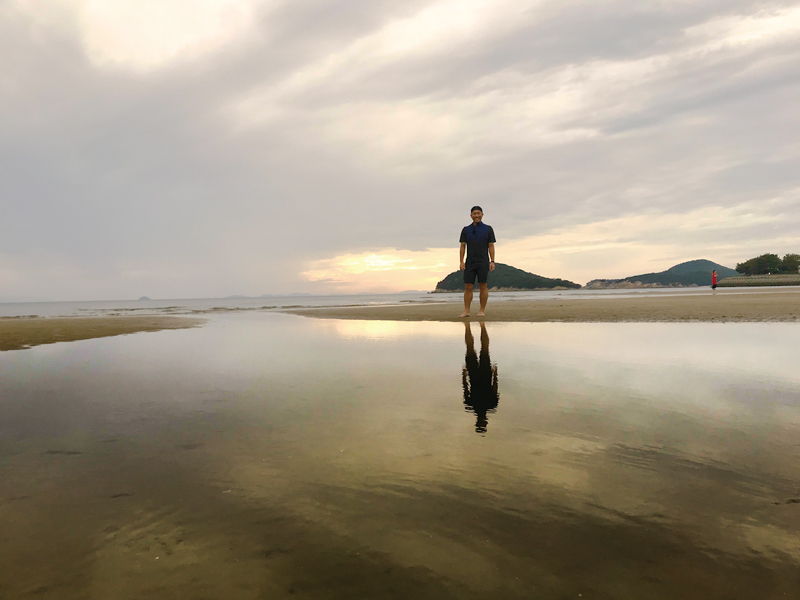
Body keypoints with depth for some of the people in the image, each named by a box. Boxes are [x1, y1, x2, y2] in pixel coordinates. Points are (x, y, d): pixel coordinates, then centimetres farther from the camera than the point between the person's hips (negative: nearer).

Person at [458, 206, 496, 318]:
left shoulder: (488, 229, 5)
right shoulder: (466, 230, 9)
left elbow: (491, 246, 2)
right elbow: (462, 247, 7)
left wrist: (492, 262, -7)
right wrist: (461, 262, -4)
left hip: (483, 262, -2)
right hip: (470, 263, 2)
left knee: (483, 286, -1)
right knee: (468, 287, -2)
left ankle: (482, 310, 5)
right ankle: (466, 311, 0)